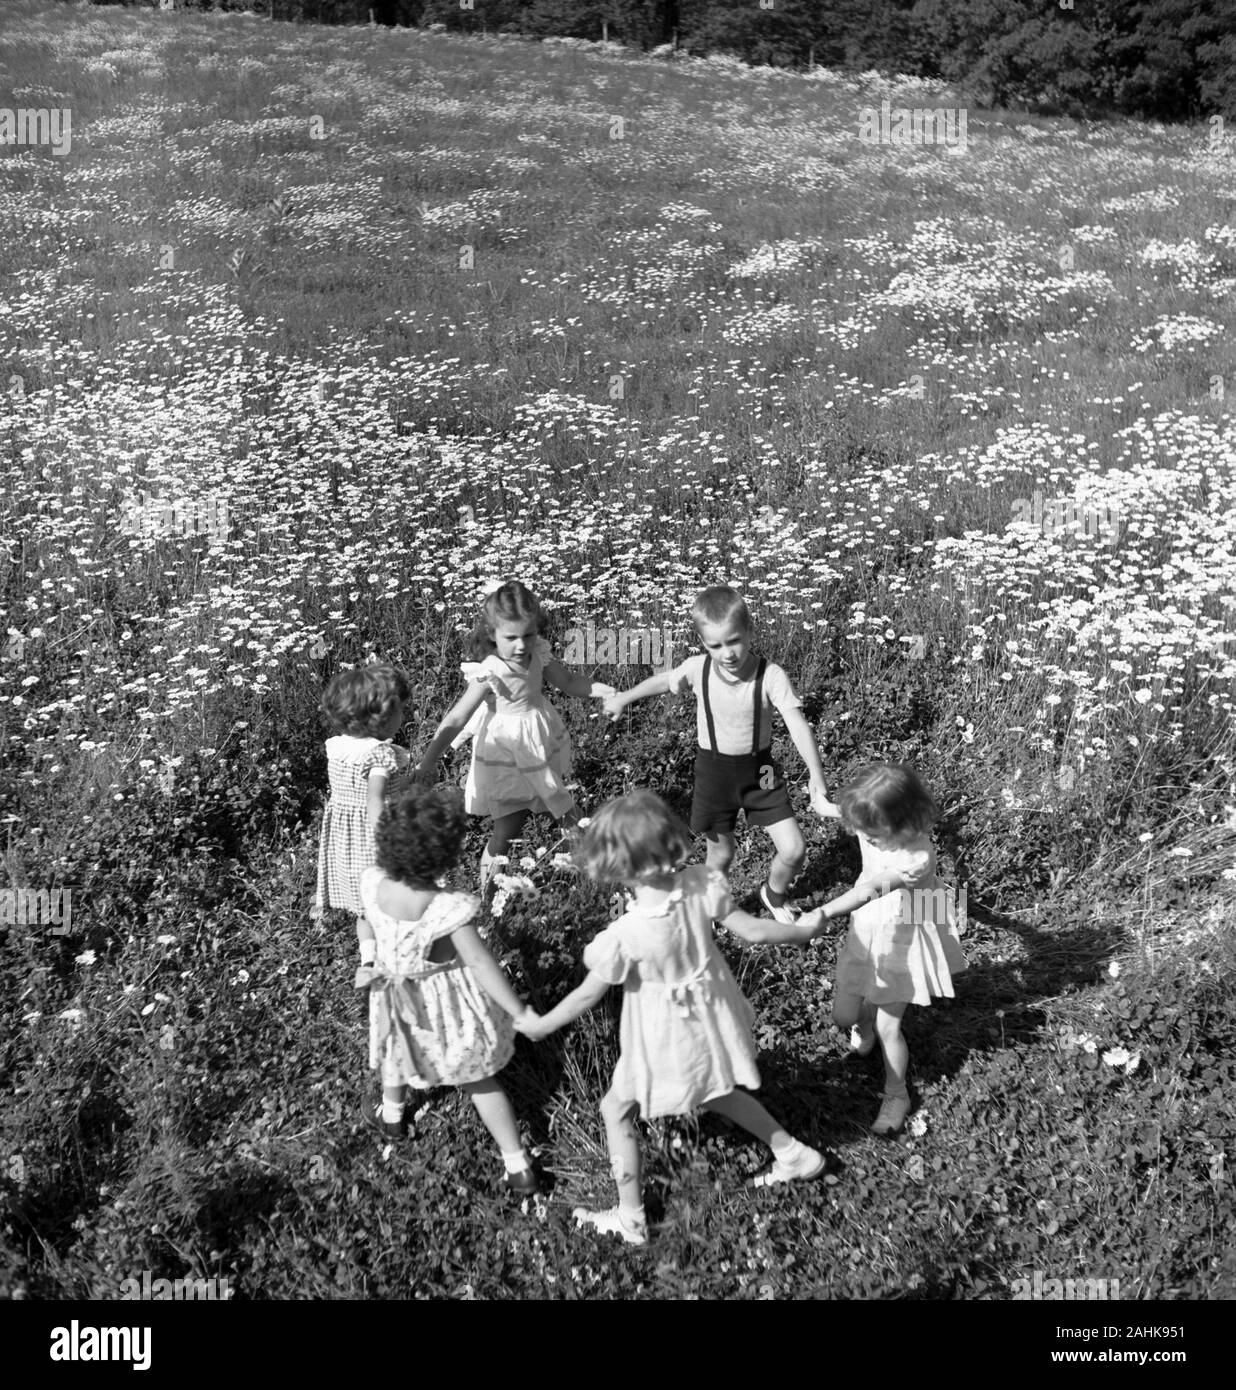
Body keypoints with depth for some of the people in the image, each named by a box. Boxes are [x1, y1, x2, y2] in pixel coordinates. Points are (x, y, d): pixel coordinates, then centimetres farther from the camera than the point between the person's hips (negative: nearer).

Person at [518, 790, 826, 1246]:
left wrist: (541, 1024, -3)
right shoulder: (701, 885, -21)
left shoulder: (626, 934, -31)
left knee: (616, 1110, 17)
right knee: (718, 1092, 33)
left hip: (664, 1036, -5)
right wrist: (803, 930, 7)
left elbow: (589, 993, -18)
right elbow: (752, 929, -11)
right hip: (711, 1017, 6)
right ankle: (794, 1154, 43)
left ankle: (630, 1217, 27)